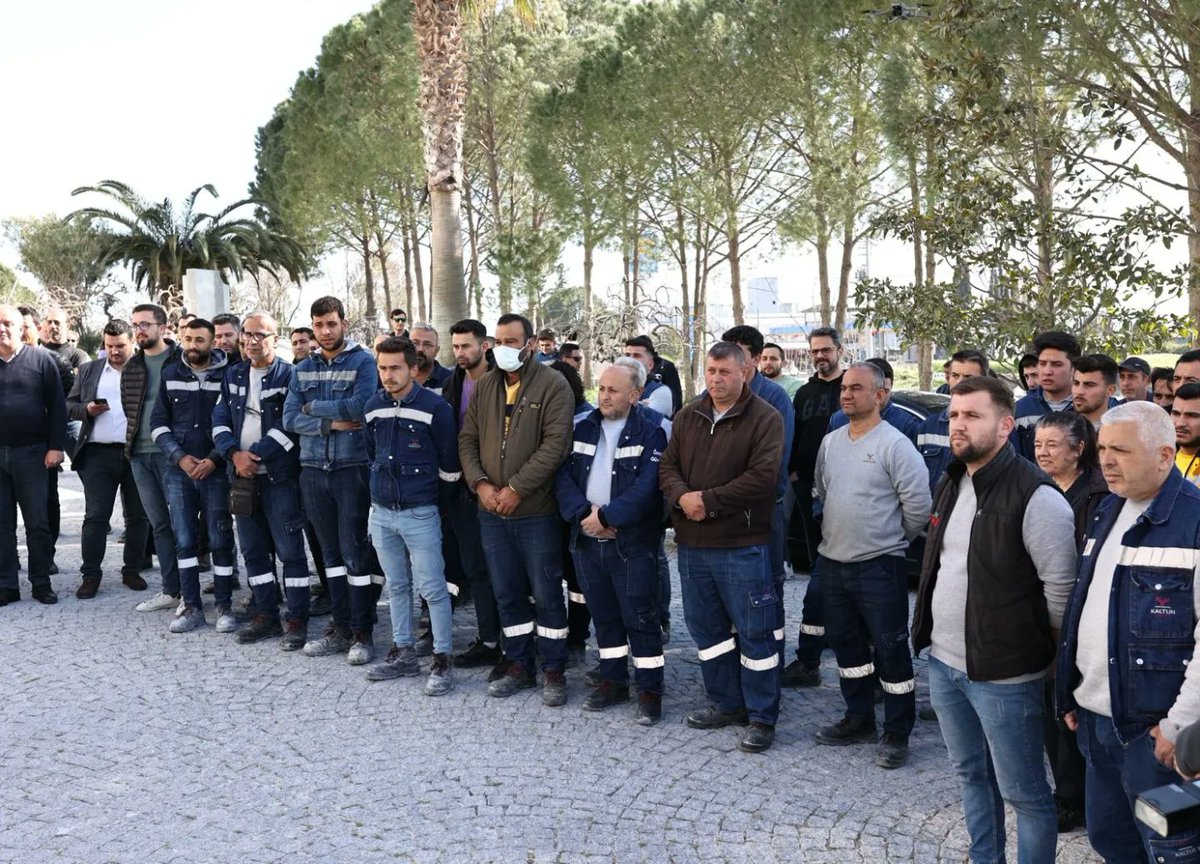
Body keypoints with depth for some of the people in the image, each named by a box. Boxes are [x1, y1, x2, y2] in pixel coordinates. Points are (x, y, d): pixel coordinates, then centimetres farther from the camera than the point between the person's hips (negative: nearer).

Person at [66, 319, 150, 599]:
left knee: (138, 515, 8)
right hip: (98, 454, 1)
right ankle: (90, 574, 7)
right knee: (95, 516, 1)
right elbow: (69, 405, 12)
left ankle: (132, 570, 20)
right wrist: (87, 409, -8)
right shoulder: (88, 370, 11)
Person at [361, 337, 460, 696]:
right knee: (396, 586, 15)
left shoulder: (435, 407, -12)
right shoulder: (373, 407, 5)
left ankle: (442, 661, 6)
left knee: (432, 588, -2)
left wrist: (435, 498, 4)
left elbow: (450, 462, -5)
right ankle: (403, 653, 26)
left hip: (420, 514, -5)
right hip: (382, 512, 6)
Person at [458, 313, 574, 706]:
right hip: (492, 511, 5)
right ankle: (519, 667, 26)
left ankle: (554, 672, 15)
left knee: (546, 594, 3)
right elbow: (467, 440, 9)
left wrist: (516, 488, -18)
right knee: (507, 594, 13)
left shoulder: (552, 385, -8)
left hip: (537, 511, -5)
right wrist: (480, 483, -7)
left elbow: (556, 444, -16)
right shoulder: (484, 386, 10)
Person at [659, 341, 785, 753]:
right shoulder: (688, 416, 11)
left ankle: (762, 717, 12)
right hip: (692, 542, 6)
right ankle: (726, 704, 30)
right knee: (706, 626, 15)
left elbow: (762, 477, -18)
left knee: (754, 632, 1)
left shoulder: (765, 419, -8)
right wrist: (681, 496, -13)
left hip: (741, 545, -6)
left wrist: (708, 500, -18)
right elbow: (668, 465, 8)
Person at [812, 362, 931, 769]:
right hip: (833, 563, 7)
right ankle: (858, 719, 32)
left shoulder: (895, 444, -14)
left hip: (879, 566, -7)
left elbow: (918, 504, -14)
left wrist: (893, 538, -2)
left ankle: (897, 733, 12)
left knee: (891, 650, 1)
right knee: (846, 644, 17)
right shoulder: (831, 442, 8)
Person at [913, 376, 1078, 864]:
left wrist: (1047, 656, -7)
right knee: (971, 774, 22)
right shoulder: (951, 484, 9)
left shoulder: (1035, 498, -18)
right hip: (943, 663, 8)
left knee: (1024, 792, 6)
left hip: (1002, 674, -8)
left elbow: (1061, 589, -15)